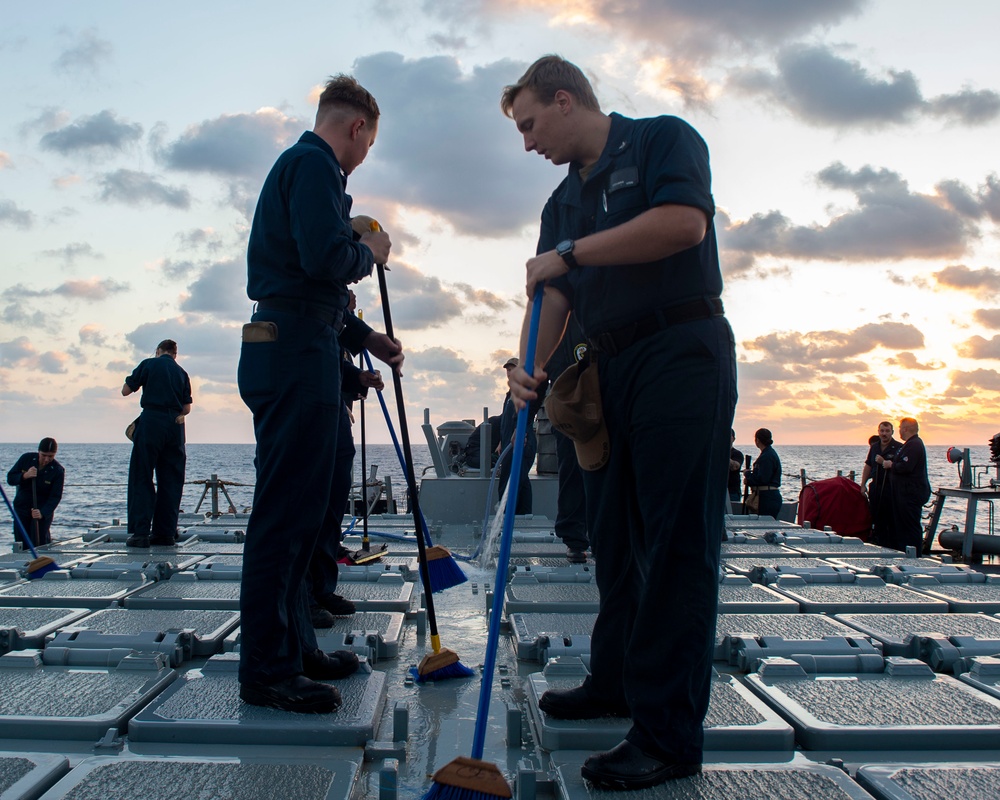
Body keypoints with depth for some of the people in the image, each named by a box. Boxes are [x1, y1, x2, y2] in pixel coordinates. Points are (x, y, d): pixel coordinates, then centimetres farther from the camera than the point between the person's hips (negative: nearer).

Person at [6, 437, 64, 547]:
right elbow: (10, 479, 0)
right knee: (21, 546, 4)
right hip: (21, 508, 3)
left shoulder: (58, 471, -13)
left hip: (44, 510, -3)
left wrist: (43, 513, -29)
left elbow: (56, 496, -15)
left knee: (39, 546, -10)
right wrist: (25, 476, -21)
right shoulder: (26, 459, -5)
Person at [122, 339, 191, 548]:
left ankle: (140, 532, -5)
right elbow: (187, 408, 11)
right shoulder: (181, 372, 15)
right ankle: (166, 533, 7)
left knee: (141, 478, 0)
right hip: (175, 426, 4)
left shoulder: (149, 364, 5)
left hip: (151, 422, -4)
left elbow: (125, 390, 7)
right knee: (170, 481, 7)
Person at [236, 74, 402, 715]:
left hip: (287, 351, 11)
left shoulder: (298, 165, 26)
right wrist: (371, 252, -3)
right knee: (289, 511, -9)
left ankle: (295, 648, 22)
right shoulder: (315, 164, -6)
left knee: (301, 510, 13)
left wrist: (366, 338, 26)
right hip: (298, 355, -11)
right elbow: (325, 258, -23)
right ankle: (268, 669, -3)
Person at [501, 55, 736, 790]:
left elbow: (683, 222, -20)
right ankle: (616, 683, 28)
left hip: (683, 351, -8)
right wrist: (533, 367, -9)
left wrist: (570, 253, -13)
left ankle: (671, 734, -5)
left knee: (677, 542, -8)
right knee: (615, 536, 13)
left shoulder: (663, 141, 0)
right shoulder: (564, 199, 19)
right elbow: (552, 297, 10)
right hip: (610, 369, 8)